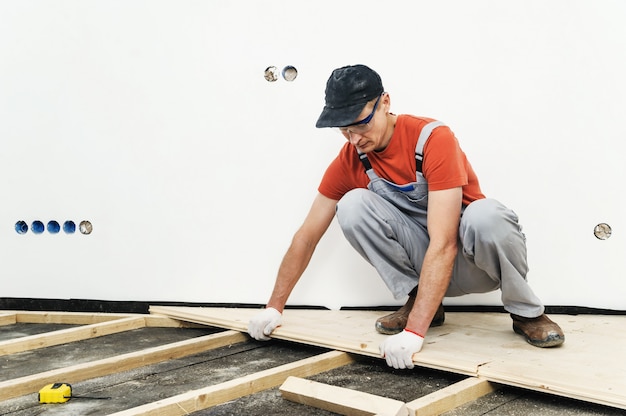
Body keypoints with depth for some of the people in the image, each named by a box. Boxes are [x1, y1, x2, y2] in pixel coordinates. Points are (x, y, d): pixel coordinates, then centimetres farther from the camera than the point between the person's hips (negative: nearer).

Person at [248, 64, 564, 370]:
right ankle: (417, 300, -7)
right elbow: (307, 236, 1)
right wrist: (274, 307, 1)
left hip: (471, 261, -3)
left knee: (484, 215, -38)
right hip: (421, 260, 4)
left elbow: (444, 244, -33)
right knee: (353, 205, -20)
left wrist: (414, 331, -39)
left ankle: (526, 312, -11)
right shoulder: (350, 160, -8)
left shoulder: (434, 139, -25)